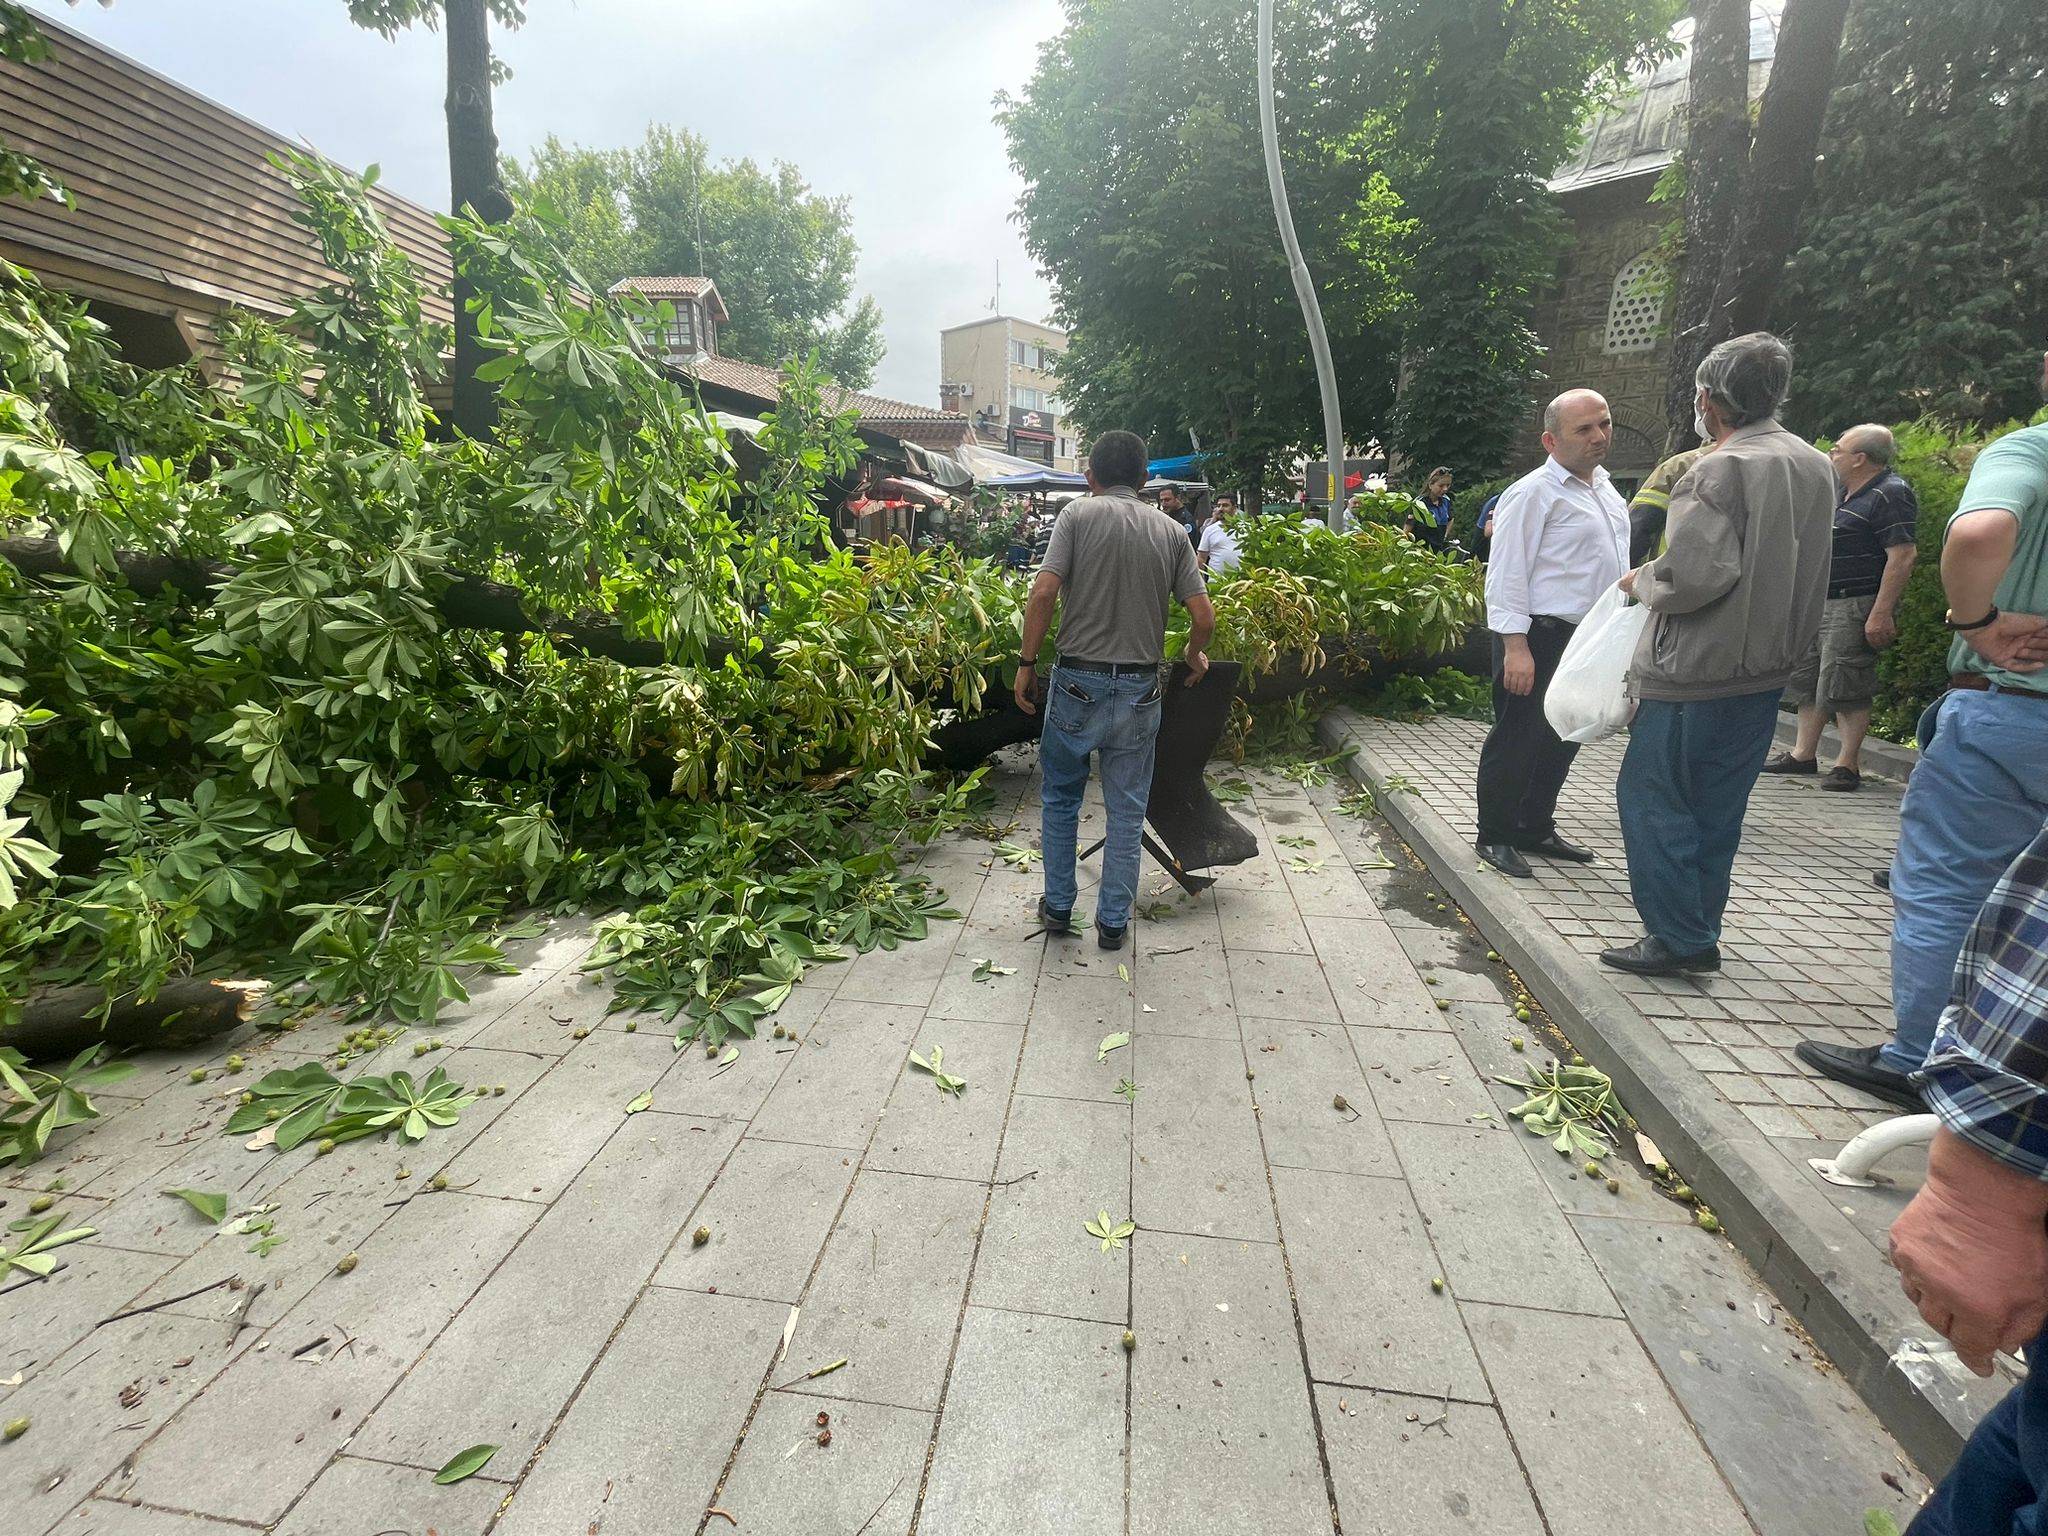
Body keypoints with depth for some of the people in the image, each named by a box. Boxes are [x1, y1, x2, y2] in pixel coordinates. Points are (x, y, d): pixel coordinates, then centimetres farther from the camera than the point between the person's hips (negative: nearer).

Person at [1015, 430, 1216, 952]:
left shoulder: (1079, 513, -3)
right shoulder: (1170, 529, 5)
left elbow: (1045, 591, -14)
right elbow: (1204, 617, 0)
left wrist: (1027, 663, -5)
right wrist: (1194, 658, 20)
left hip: (1078, 680, -2)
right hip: (1139, 688, 2)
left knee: (1059, 797, 17)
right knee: (1127, 810, 12)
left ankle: (1058, 906, 26)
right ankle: (1113, 921, 20)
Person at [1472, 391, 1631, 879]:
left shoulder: (1607, 491, 15)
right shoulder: (1533, 494, -12)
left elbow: (1613, 568, 23)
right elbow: (1507, 575, -18)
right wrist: (1516, 647, -23)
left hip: (1589, 638, 9)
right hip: (1540, 637, -9)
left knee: (1562, 739, 15)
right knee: (1518, 740, -1)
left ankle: (1536, 829, 29)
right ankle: (1495, 836, 12)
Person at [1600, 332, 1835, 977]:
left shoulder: (1720, 470, -16)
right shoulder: (1816, 466, 11)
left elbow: (1695, 574, -25)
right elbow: (1796, 570, 18)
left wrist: (1643, 581, -7)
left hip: (1696, 673, -8)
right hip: (1767, 669, 8)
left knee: (1650, 798, 2)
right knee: (1716, 810, 15)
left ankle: (1680, 938, 5)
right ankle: (1698, 934, 24)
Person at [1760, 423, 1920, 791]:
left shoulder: (1890, 494, -13)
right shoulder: (1846, 493, 17)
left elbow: (1903, 556, -20)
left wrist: (1881, 613, -25)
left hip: (1855, 607, -10)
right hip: (1818, 604, 10)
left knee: (1844, 687, -8)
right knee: (1806, 680, 12)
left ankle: (1847, 764, -1)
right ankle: (1804, 754, 20)